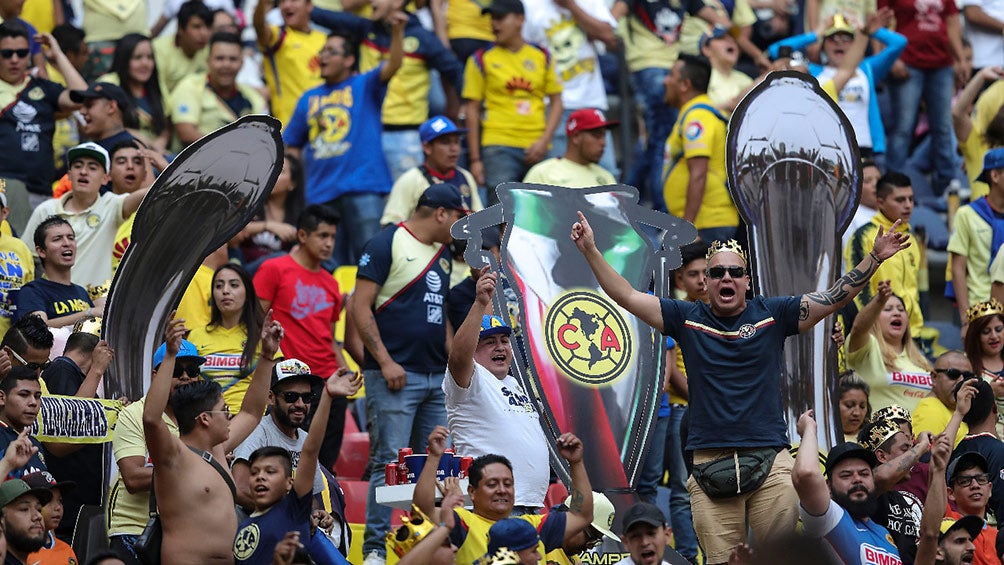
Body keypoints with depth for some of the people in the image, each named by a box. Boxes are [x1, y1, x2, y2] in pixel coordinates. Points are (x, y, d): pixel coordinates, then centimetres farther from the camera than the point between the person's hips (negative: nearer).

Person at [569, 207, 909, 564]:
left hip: (770, 459, 0)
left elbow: (836, 297, 6)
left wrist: (876, 257, -3)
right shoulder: (687, 319, 10)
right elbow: (626, 297, 9)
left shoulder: (772, 315, 8)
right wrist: (591, 251, 3)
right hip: (710, 463, 0)